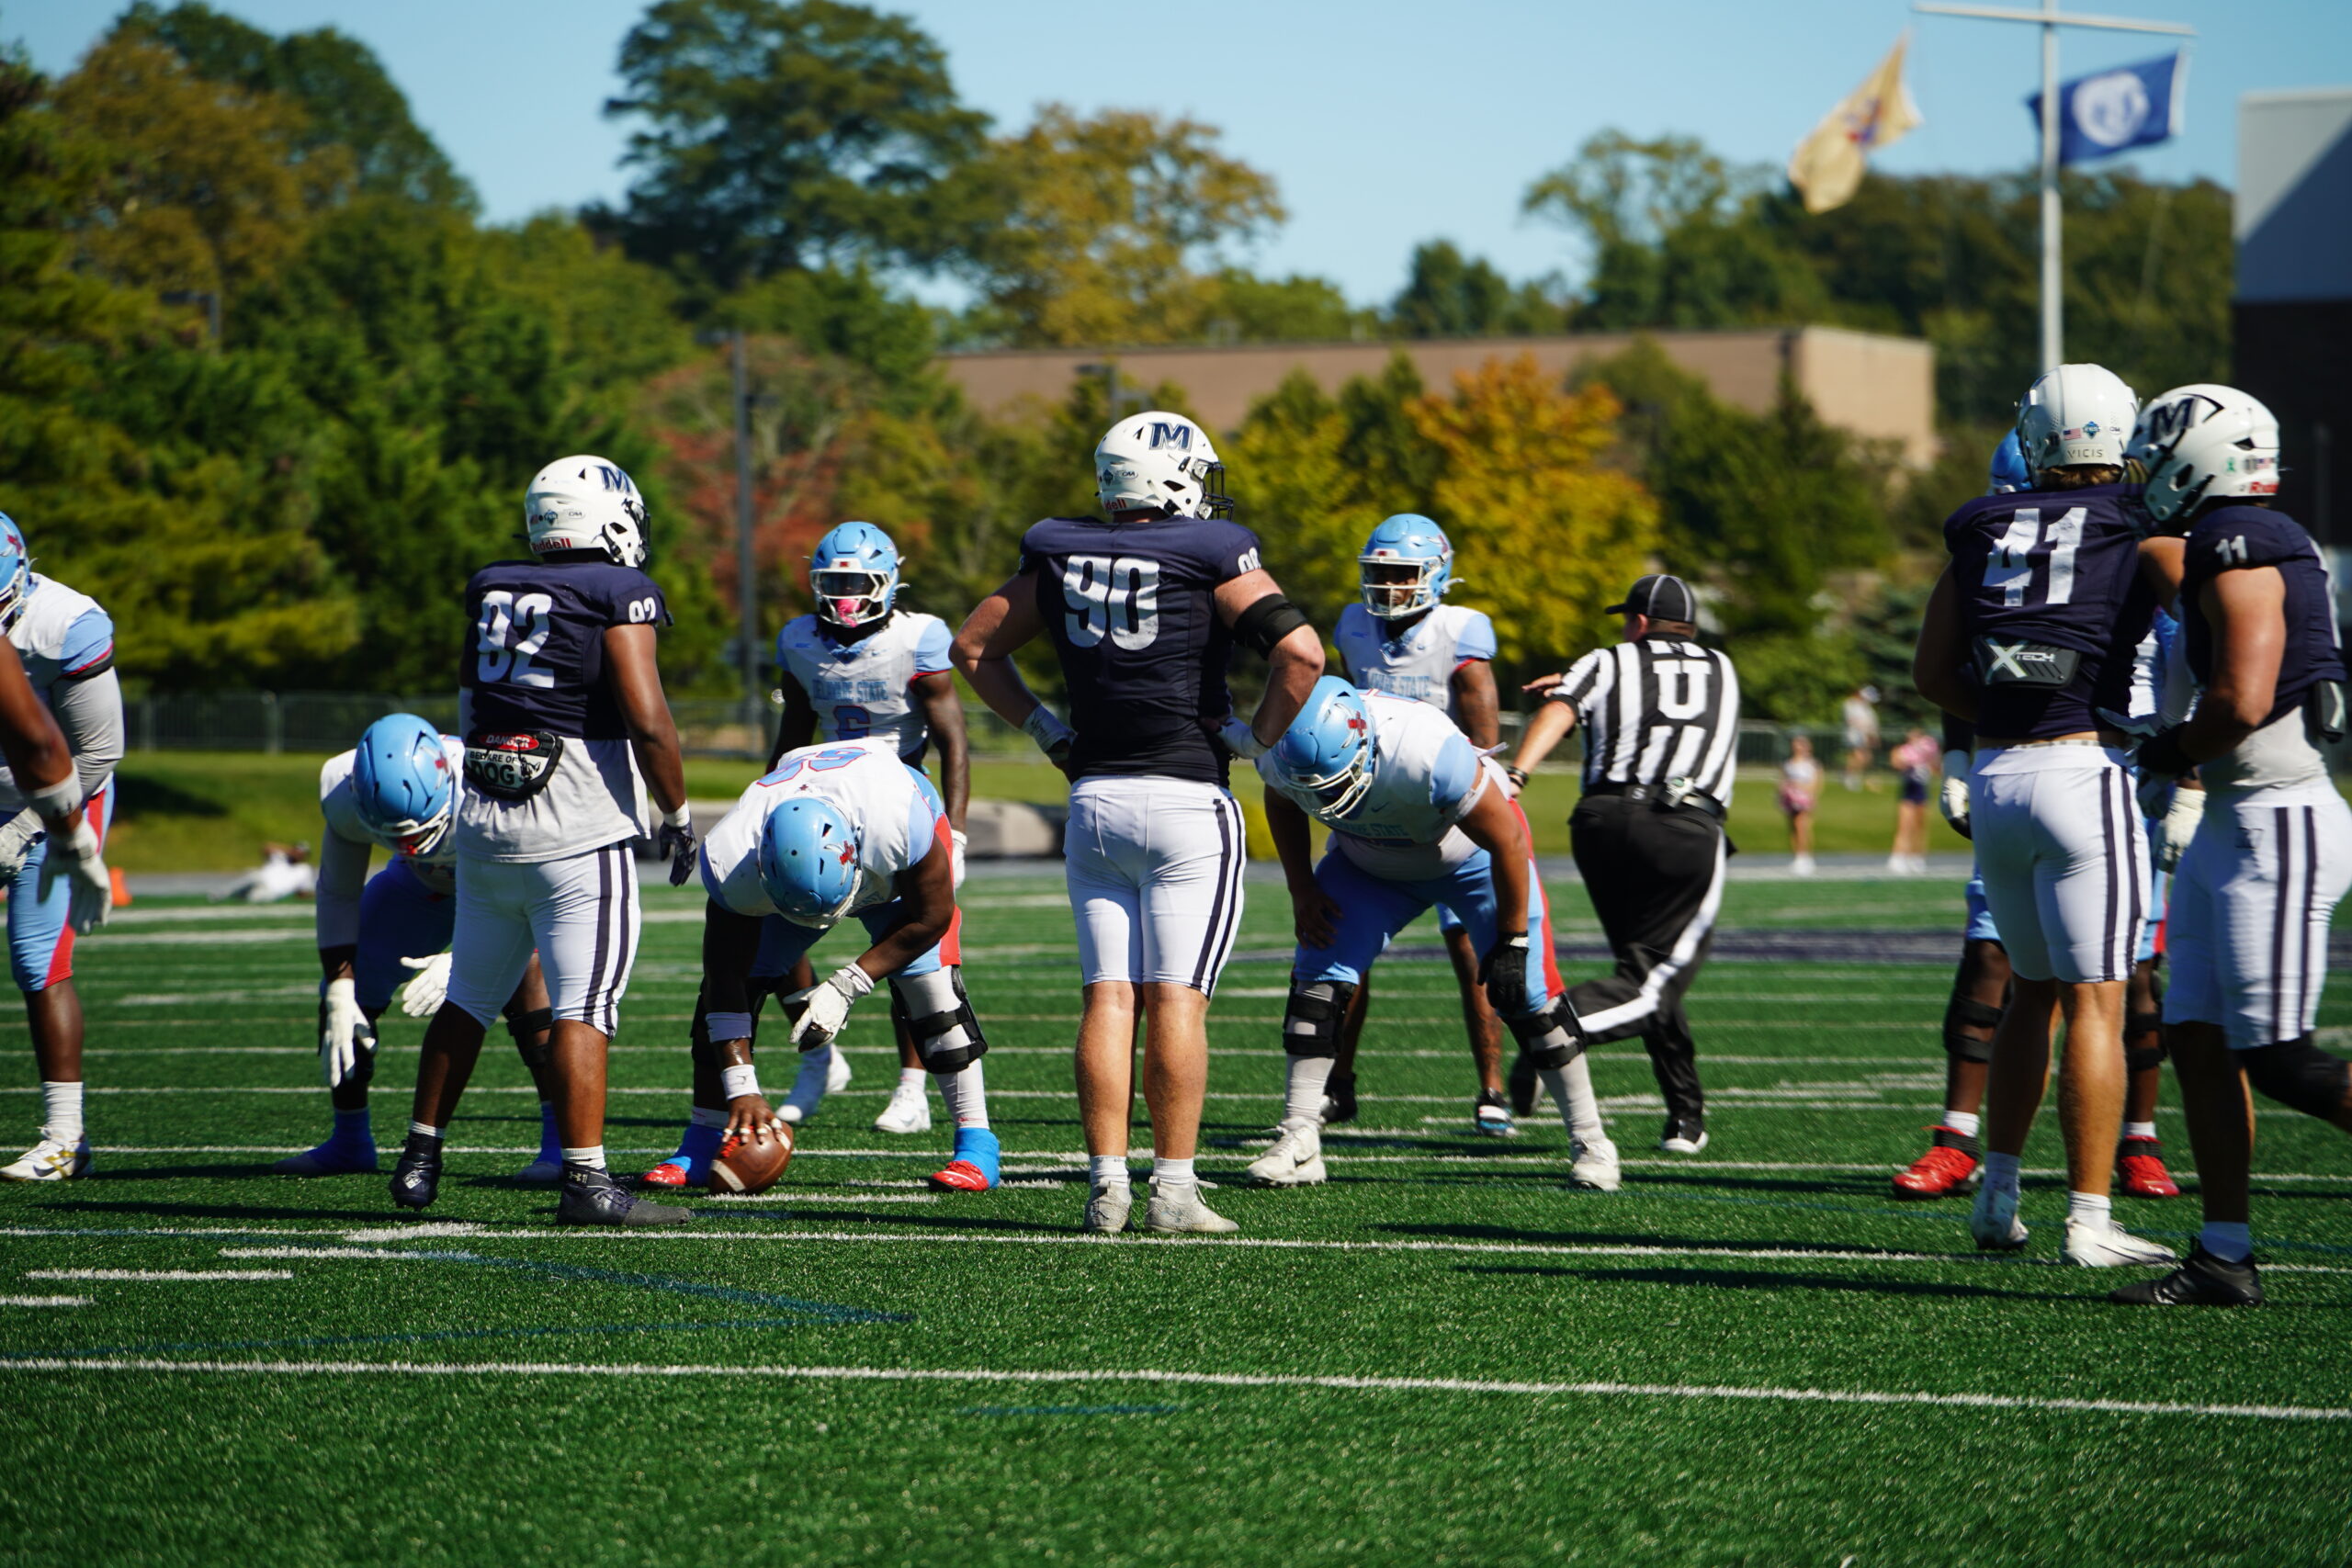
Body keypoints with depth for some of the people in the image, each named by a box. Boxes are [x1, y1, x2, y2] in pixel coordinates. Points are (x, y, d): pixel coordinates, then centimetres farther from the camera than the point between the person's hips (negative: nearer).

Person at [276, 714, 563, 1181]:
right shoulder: (345, 796, -31)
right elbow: (337, 896, -14)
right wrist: (340, 997, -20)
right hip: (427, 881, 4)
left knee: (524, 970, -31)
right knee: (345, 990, -2)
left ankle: (561, 1138, -26)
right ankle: (349, 1139, 20)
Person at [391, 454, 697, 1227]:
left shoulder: (490, 591, 12)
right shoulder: (618, 595, -7)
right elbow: (648, 720, -14)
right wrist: (677, 815, -4)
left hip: (484, 816, 6)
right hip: (576, 831, -6)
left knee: (469, 996, 17)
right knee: (584, 1005, -7)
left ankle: (420, 1159, 24)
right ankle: (585, 1179, -11)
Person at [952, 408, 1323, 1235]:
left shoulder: (1058, 556, 8)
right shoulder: (1211, 558, -6)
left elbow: (974, 646, 18)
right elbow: (1301, 651, -16)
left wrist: (1044, 729, 19)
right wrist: (1259, 735, -2)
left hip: (1094, 797, 4)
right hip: (1187, 799, -4)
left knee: (1107, 996, 5)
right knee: (1176, 998, -4)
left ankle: (1106, 1185, 1)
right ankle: (1173, 1189, -6)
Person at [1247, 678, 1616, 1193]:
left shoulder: (1429, 754, -43)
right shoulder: (1283, 754, -28)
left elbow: (1507, 841, -28)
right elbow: (1282, 805, 2)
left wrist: (1511, 941, -19)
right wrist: (1302, 890, -5)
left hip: (1473, 856, -4)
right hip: (1370, 864, 4)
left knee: (1525, 992, -9)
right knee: (1318, 976, -13)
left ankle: (1589, 1142, 5)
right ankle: (1297, 1141, -7)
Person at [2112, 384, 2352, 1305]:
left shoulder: (2236, 550, -15)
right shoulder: (2251, 546, 15)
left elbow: (2242, 702, -23)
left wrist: (2167, 751, -7)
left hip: (2278, 825, -10)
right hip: (2230, 823, 10)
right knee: (2200, 1041, 7)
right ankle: (2225, 1255, 9)